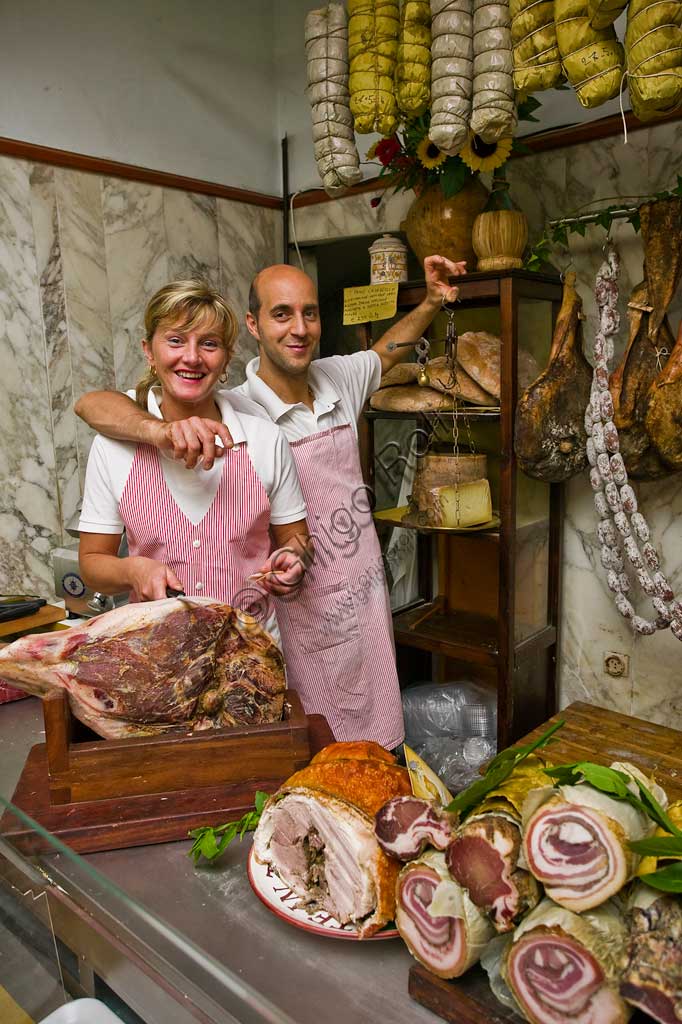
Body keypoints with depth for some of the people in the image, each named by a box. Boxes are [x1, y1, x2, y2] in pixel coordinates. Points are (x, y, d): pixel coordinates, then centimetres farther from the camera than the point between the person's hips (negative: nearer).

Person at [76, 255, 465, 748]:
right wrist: (161, 429, -47)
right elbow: (93, 404, -27)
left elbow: (385, 352, 21)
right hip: (304, 619, -5)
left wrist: (432, 302, 8)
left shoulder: (338, 379, -3)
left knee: (377, 751, 22)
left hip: (369, 602, 6)